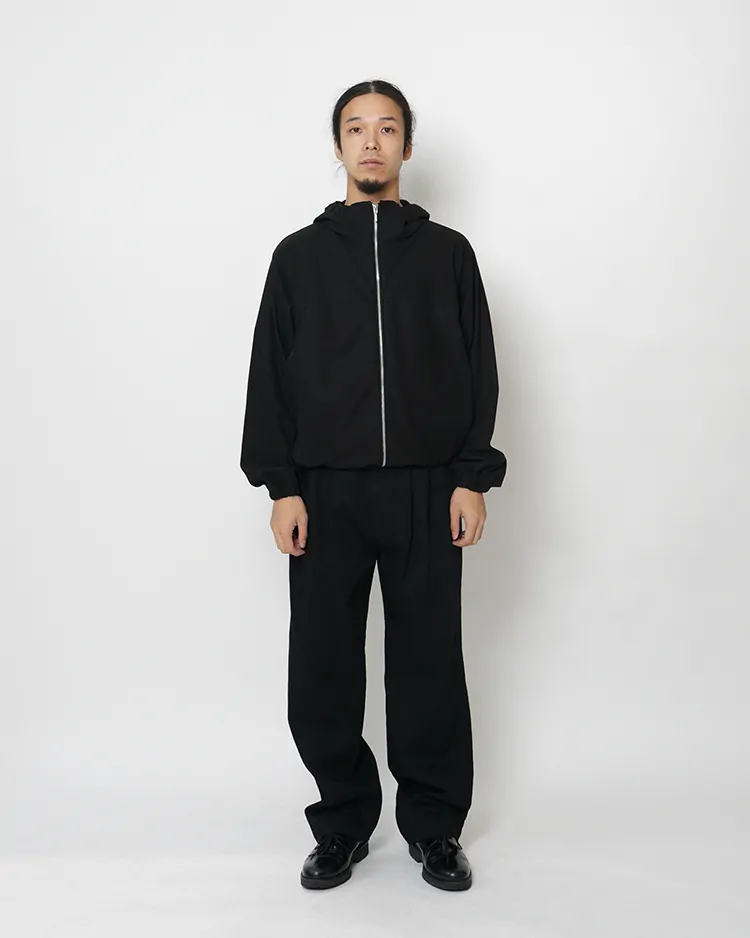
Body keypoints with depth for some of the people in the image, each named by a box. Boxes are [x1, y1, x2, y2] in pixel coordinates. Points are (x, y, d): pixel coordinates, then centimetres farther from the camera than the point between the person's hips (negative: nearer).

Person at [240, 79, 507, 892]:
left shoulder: (447, 252, 9)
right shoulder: (299, 255, 9)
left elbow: (479, 370, 6)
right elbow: (270, 375, 5)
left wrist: (472, 478, -3)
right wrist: (281, 487, -3)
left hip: (427, 491, 0)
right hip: (325, 490, 1)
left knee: (430, 662, 5)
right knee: (323, 665, 4)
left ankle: (434, 824, 22)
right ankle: (343, 822, 22)